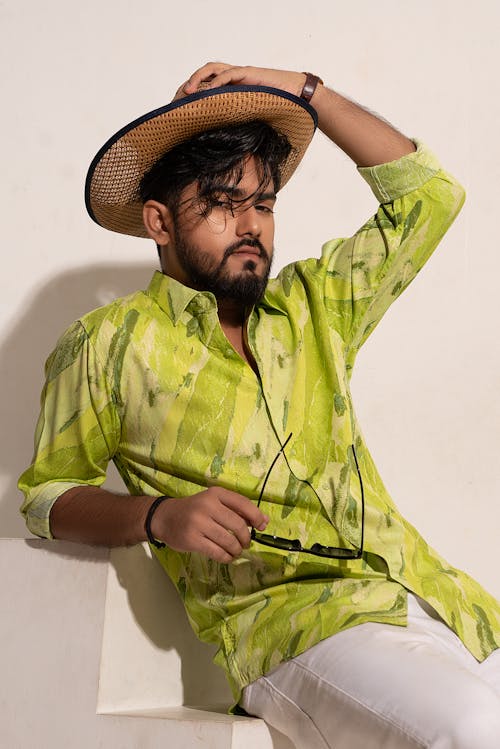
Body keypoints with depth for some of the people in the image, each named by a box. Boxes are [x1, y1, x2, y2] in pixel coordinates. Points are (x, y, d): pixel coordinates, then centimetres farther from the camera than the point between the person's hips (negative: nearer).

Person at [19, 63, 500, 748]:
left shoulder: (313, 306, 19)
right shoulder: (109, 345, 8)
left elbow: (429, 194, 21)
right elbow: (48, 493, 11)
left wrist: (305, 90, 16)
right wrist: (160, 516, -9)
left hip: (433, 594, 5)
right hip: (288, 619, -5)